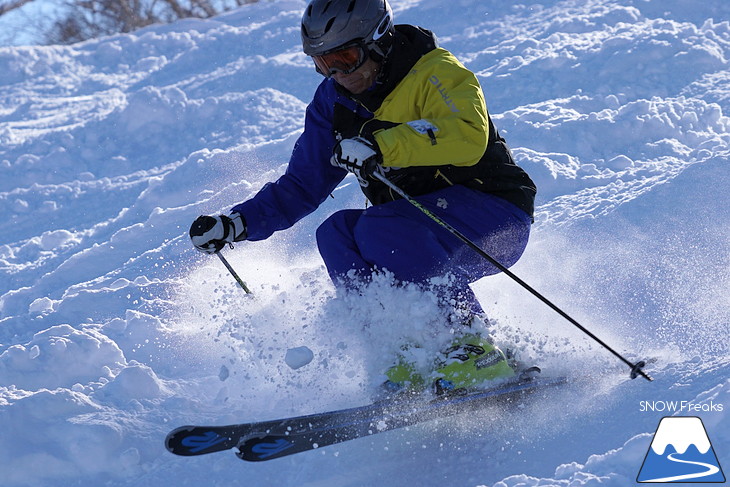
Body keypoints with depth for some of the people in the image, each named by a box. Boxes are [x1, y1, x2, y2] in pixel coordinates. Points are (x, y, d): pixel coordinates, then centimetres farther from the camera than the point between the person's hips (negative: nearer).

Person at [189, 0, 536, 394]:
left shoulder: (434, 71, -15)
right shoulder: (334, 102, 5)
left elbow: (468, 135, -34)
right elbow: (303, 185, 11)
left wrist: (380, 145, -42)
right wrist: (236, 225, -2)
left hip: (496, 218, -7)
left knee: (378, 229, -29)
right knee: (336, 235, -18)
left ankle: (473, 351, -26)